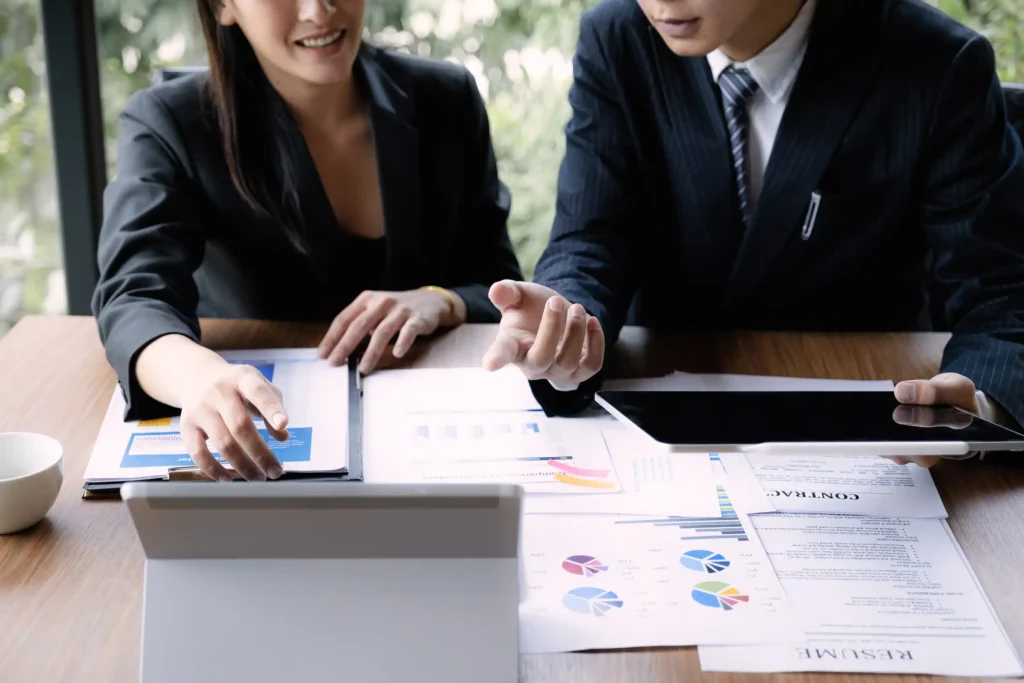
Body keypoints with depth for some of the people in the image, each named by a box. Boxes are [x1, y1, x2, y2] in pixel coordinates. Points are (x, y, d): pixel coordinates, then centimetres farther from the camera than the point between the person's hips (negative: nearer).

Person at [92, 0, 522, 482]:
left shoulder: (446, 102, 1)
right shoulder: (170, 125, -8)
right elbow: (135, 298, -23)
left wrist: (441, 303, -20)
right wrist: (199, 376, -46)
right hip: (260, 457, -1)